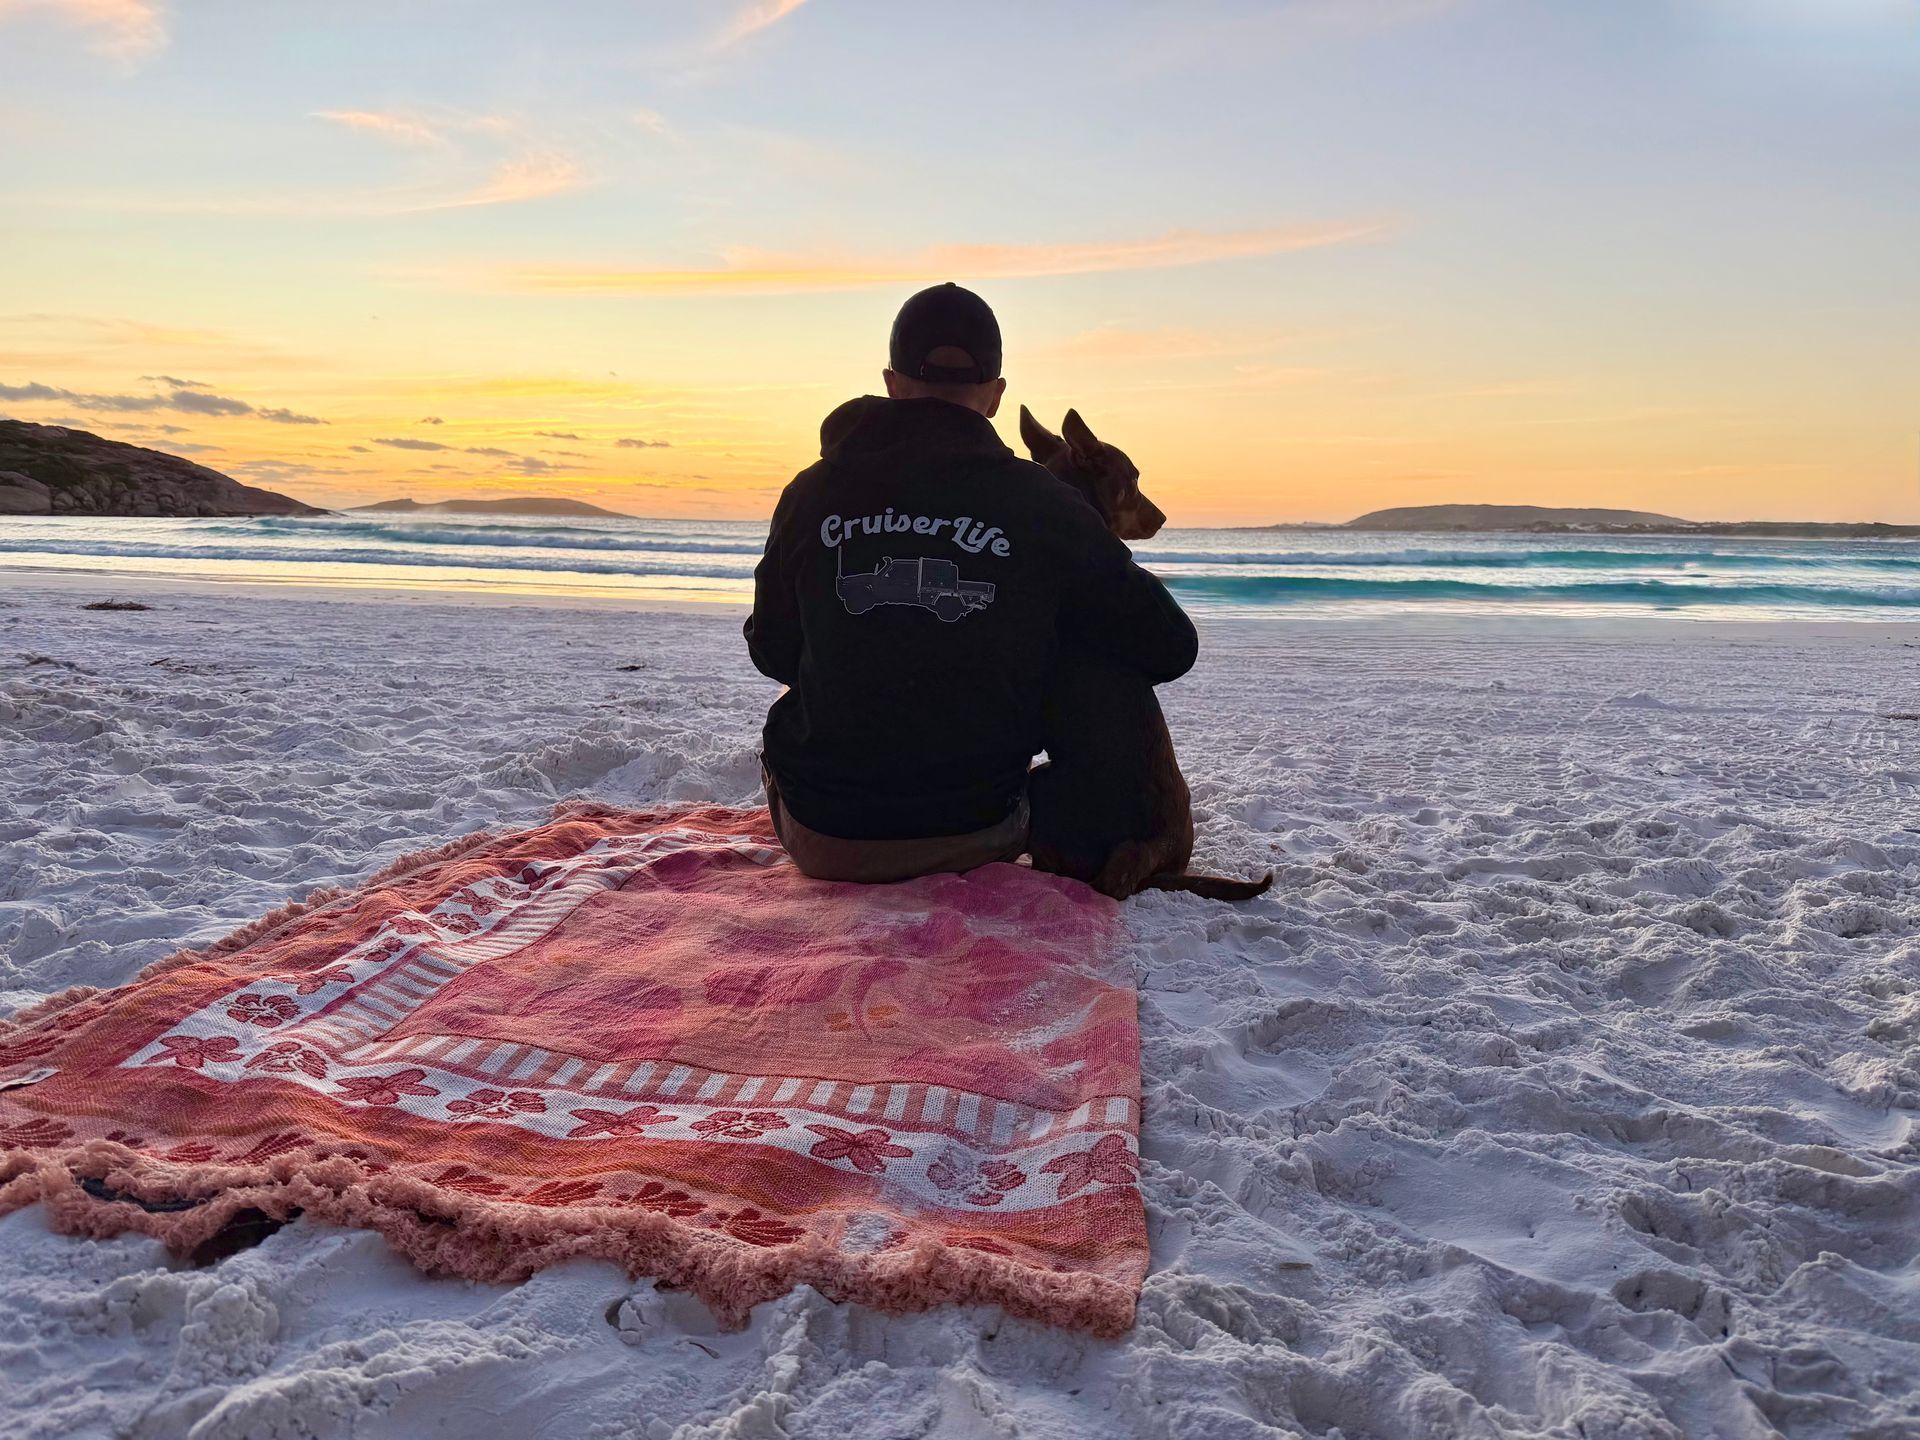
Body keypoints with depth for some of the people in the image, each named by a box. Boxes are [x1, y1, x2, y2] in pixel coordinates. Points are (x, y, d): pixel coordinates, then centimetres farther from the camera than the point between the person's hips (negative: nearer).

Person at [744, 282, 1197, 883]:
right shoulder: (1042, 506, -9)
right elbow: (1171, 648, -3)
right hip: (972, 840, 0)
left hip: (823, 838, 1)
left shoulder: (813, 492, -5)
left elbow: (772, 652, 8)